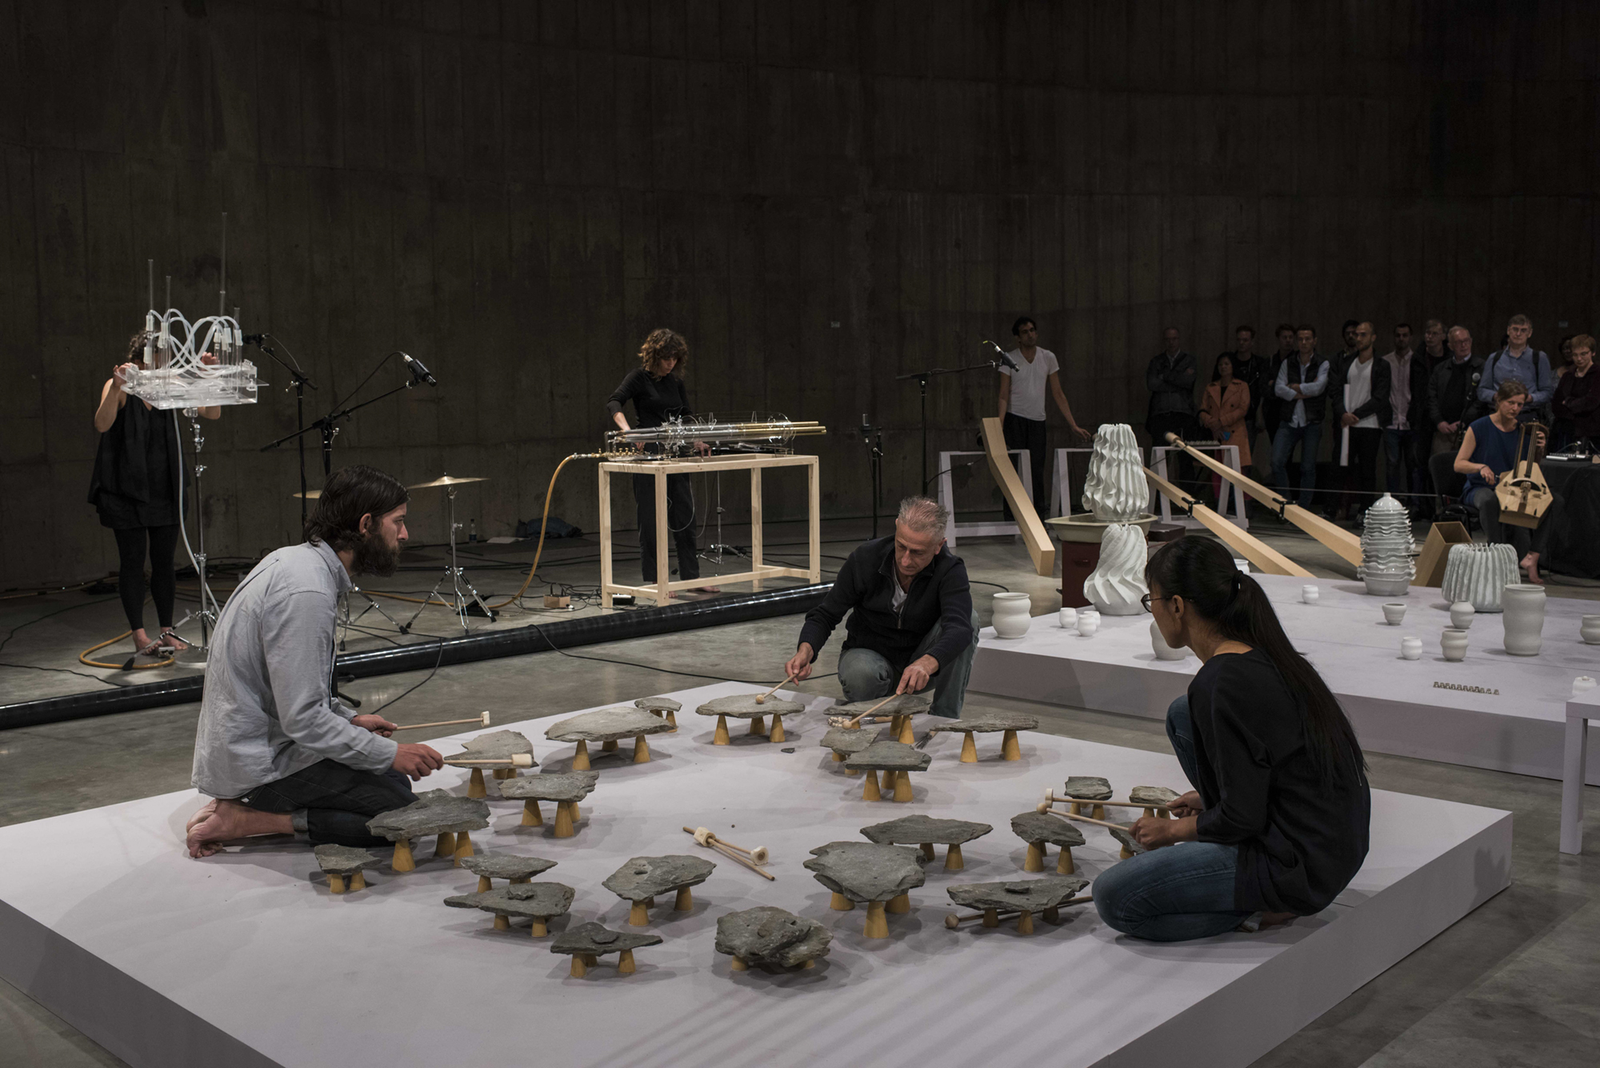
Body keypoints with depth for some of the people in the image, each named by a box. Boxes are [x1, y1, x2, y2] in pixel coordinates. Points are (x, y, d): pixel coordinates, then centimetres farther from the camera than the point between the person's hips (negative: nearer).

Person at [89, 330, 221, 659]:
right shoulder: (120, 387, -6)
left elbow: (213, 413, -2)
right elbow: (102, 424, -22)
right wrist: (116, 387, -35)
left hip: (166, 488, 4)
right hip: (127, 489, -4)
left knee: (165, 560, 8)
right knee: (132, 561, 0)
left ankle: (167, 631, 17)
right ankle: (139, 635, 6)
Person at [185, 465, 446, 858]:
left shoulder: (295, 559, 7)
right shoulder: (307, 591, -25)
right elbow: (303, 719, -27)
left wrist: (349, 719, 14)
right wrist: (390, 753, -19)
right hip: (258, 762, -10)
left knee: (392, 778, 19)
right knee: (402, 811, -12)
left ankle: (237, 801, 10)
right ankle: (246, 820, -9)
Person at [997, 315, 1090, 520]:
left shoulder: (1048, 358, 6)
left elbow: (1057, 394, 9)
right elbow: (1004, 396, -5)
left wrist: (1073, 425, 5)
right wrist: (1000, 426, -19)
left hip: (1038, 420, 3)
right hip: (1015, 419, -3)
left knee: (1037, 471, 0)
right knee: (1015, 471, -7)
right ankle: (1011, 520, -4)